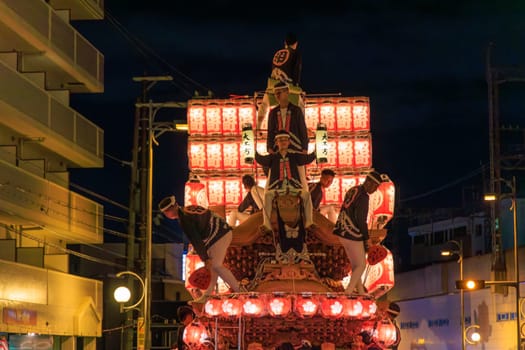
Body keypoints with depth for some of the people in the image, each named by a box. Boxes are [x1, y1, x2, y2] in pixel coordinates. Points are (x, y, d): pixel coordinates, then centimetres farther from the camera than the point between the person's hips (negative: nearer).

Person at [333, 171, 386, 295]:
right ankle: (348, 293, 1)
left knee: (355, 265, 18)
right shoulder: (363, 196, -18)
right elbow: (361, 220, -21)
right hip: (353, 236, -9)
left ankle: (361, 293, 25)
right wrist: (366, 239, -12)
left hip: (343, 234, 9)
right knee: (361, 266, 4)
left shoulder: (352, 191, 12)